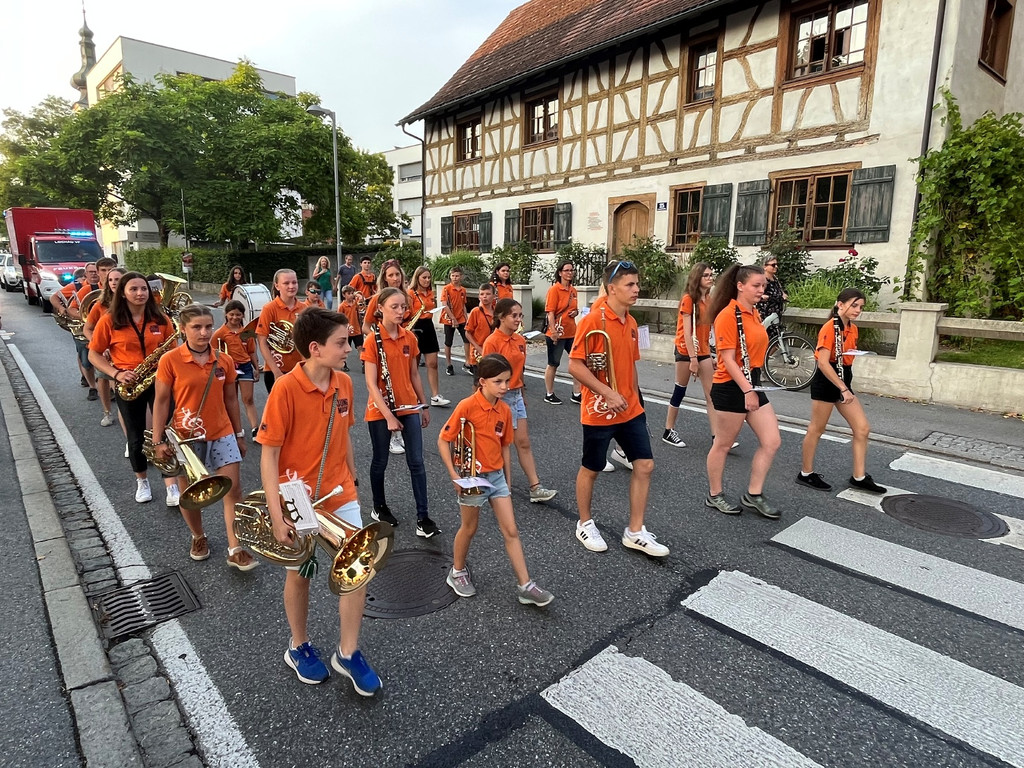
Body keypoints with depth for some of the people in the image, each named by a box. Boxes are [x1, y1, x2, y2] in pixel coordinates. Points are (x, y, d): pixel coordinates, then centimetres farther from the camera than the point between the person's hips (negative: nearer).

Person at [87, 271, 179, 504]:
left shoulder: (160, 319, 0)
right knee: (136, 438, 10)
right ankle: (142, 481, 34)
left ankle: (172, 489, -3)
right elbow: (94, 354, 1)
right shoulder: (109, 321, -4)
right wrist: (116, 374, -14)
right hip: (128, 385, 0)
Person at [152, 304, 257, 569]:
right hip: (186, 437, -2)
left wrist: (239, 434, 10)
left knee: (233, 488, -3)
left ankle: (235, 550, 6)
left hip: (221, 434, 2)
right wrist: (158, 440, -8)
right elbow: (161, 402, -6)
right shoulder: (170, 361, -10)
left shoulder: (225, 361, -1)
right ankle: (199, 537, 40)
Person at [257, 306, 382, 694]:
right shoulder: (286, 389, -21)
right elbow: (268, 456, -17)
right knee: (299, 574, 15)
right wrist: (277, 514, -19)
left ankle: (348, 652, 23)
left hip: (340, 496, 4)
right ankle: (299, 647, 40)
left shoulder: (344, 383, -4)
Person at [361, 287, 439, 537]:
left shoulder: (410, 337, 2)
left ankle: (422, 517, 7)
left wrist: (424, 405, 13)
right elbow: (371, 384, -16)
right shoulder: (372, 340, -12)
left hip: (409, 407, 4)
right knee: (380, 461, 12)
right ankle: (379, 507, 34)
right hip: (380, 410, -4)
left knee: (416, 462, 1)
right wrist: (389, 416, -20)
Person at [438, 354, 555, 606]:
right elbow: (443, 440, -12)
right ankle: (458, 572, 38)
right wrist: (454, 476, -15)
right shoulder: (467, 406, -18)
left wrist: (507, 480, 12)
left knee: (511, 531, 4)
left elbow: (505, 446, 9)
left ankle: (525, 586, 11)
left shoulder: (504, 410, -1)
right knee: (469, 528, 13)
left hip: (496, 476, 5)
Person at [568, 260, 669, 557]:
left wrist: (635, 398, 18)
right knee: (591, 469, 10)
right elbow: (575, 365, -18)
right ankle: (585, 524, 31)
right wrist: (608, 393, -22)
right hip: (599, 412, -7)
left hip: (631, 410, 7)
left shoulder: (631, 323, 7)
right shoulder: (593, 320, -16)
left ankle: (635, 532, 19)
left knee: (645, 465, 6)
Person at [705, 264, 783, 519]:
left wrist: (754, 387, 19)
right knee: (723, 444, 6)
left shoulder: (754, 314, 11)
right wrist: (747, 390, -22)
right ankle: (714, 496, 23)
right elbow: (728, 359, -20)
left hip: (752, 384, 9)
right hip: (732, 387, -9)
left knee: (772, 441, 7)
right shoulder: (728, 316, -16)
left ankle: (753, 495, 19)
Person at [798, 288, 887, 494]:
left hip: (843, 383, 8)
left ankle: (859, 477, 14)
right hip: (826, 383, -8)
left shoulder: (852, 329, 9)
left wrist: (847, 387, 13)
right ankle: (806, 474, 16)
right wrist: (843, 389, -24)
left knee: (862, 428, 5)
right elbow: (823, 363, -24)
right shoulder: (829, 328, -17)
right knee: (817, 429, 3)